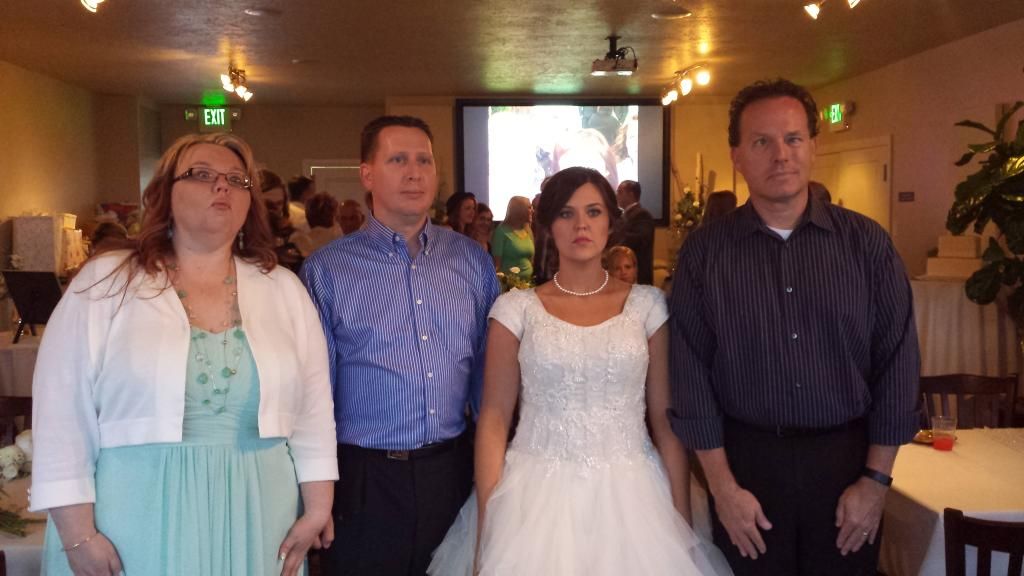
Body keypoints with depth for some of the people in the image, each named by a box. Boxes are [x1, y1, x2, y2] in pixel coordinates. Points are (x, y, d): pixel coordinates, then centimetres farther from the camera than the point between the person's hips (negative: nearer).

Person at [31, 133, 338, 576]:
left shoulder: (284, 290, 5)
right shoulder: (104, 284, -2)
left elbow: (314, 410, 6)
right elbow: (64, 417, -3)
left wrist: (317, 510, 3)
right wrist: (78, 535, -6)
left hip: (256, 527, 3)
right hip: (139, 529, -2)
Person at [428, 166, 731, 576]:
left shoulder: (647, 305, 2)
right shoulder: (516, 308, 0)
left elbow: (667, 418, 2)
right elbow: (494, 419, -2)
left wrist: (681, 518, -3)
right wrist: (487, 524, -8)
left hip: (630, 494, 1)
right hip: (537, 495, 0)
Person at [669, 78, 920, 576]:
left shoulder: (867, 242, -2)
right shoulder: (703, 252, -5)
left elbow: (897, 361, 0)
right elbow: (691, 372, -5)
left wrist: (876, 479, -3)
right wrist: (723, 487, -6)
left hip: (848, 460, 1)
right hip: (746, 461, -1)